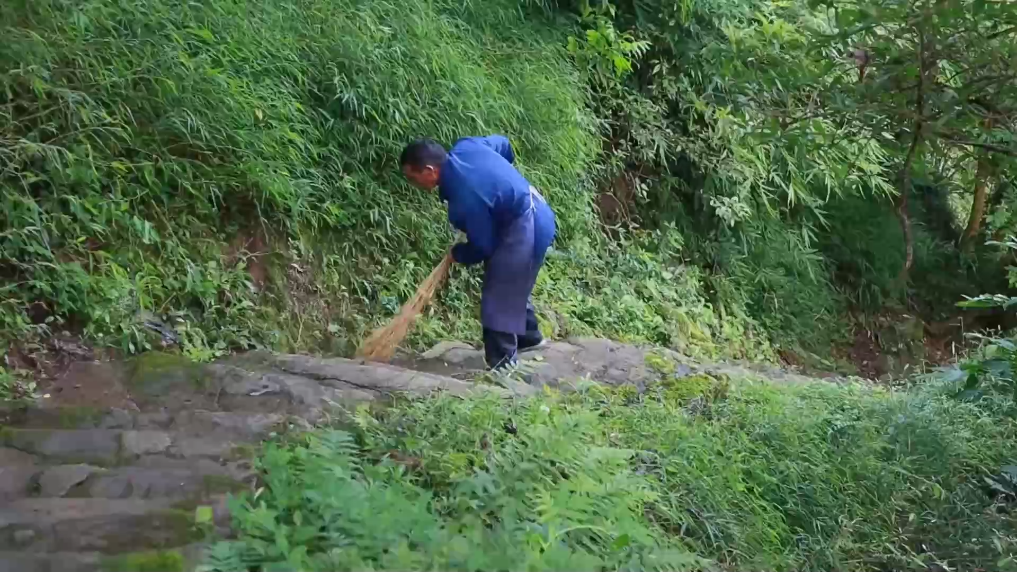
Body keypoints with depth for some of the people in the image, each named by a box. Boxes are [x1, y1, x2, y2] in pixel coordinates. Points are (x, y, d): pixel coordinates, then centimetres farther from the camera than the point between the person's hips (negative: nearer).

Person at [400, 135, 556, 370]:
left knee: (498, 298, -6)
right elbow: (503, 143, 13)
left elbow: (483, 247, -18)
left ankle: (501, 364, 0)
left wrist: (457, 254, 3)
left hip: (525, 229, -10)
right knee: (511, 287, 25)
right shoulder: (464, 147, -6)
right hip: (534, 216, 10)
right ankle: (528, 336, 42)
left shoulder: (465, 197, -30)